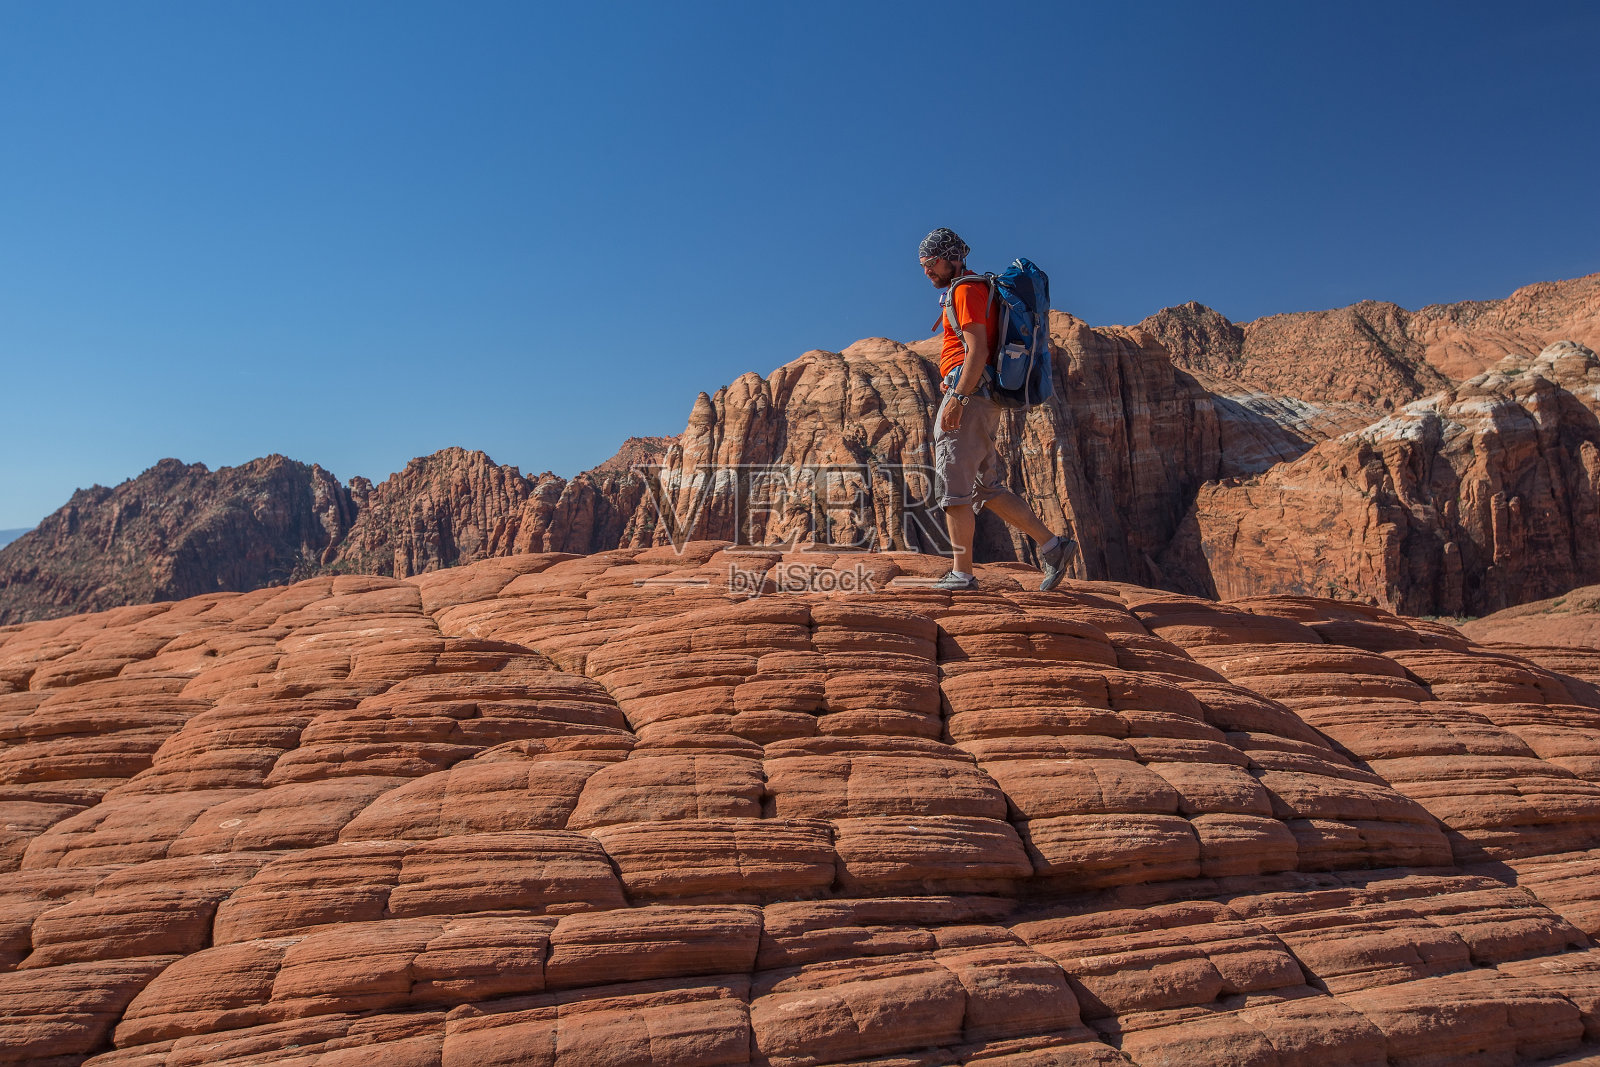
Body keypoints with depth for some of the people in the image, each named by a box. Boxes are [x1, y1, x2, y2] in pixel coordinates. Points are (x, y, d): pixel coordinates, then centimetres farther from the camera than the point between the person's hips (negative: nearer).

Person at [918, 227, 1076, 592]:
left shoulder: (966, 290, -7)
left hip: (969, 397, -10)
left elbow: (978, 350, -19)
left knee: (954, 487, -6)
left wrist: (957, 398, -24)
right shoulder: (977, 289, 24)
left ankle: (961, 573, -1)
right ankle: (1052, 544, 9)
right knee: (986, 487, 11)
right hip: (981, 399, 10)